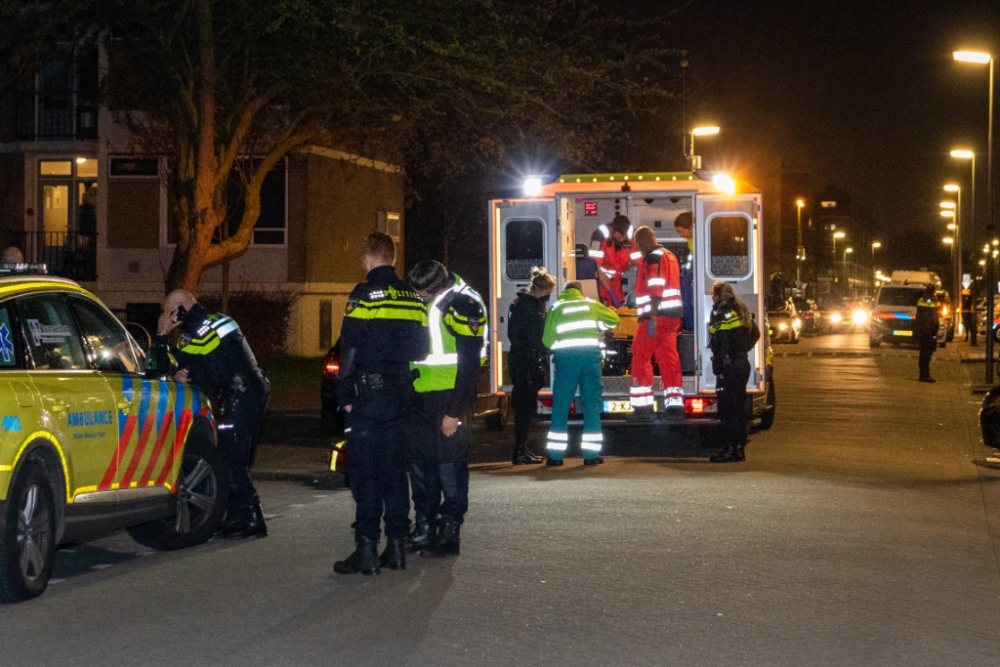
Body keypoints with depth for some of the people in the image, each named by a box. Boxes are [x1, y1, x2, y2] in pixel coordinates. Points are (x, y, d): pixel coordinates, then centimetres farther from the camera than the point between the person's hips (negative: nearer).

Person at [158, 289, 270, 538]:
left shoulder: (198, 330, -12)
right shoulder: (216, 321, 19)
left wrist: (162, 335, 2)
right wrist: (189, 374, 5)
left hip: (238, 400, -10)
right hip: (254, 393, 10)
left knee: (231, 461, -8)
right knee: (237, 461, 14)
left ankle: (252, 520, -9)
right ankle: (238, 517, 19)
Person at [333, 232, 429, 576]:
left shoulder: (363, 296, -10)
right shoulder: (414, 298, 9)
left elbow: (349, 350, -12)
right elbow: (422, 349, 13)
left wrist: (346, 396, -6)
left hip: (369, 393, -6)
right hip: (401, 395, 6)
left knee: (365, 471, -3)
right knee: (395, 469, 11)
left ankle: (367, 549, -5)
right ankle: (396, 544, 12)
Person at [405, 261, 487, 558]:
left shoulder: (464, 305, -14)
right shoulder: (422, 303, 9)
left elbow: (469, 364, -15)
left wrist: (455, 411, -16)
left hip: (449, 396, -8)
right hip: (420, 397, 8)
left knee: (450, 462, -3)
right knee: (420, 461, 11)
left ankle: (450, 533, 3)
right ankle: (425, 526, 20)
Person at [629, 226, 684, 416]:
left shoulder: (653, 258, -10)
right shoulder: (669, 256, 20)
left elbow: (656, 290, -19)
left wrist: (652, 318, -22)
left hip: (658, 315, -9)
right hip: (674, 315, 9)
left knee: (641, 357, -3)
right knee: (669, 358, 8)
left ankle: (643, 405, -6)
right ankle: (675, 404, 5)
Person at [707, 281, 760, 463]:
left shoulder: (721, 314, -13)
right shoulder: (741, 311, 13)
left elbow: (720, 345, -18)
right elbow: (755, 334, 22)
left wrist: (718, 369, -15)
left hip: (729, 367, -8)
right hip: (743, 364, 8)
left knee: (728, 409, -6)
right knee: (739, 409, 12)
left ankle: (730, 450, -7)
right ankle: (739, 449, 15)